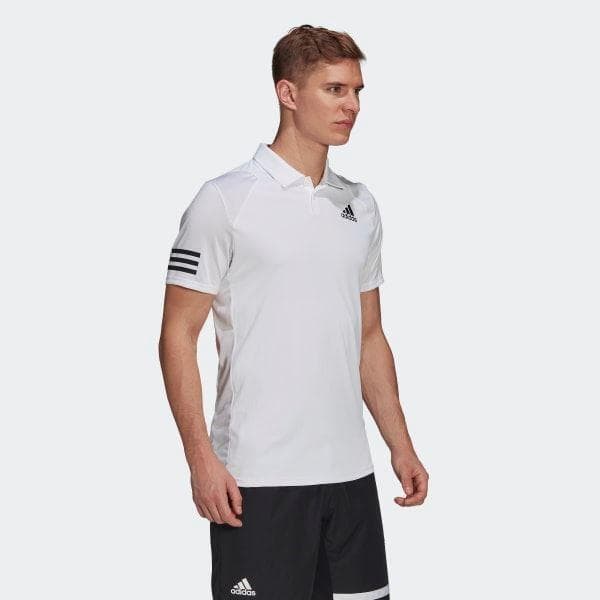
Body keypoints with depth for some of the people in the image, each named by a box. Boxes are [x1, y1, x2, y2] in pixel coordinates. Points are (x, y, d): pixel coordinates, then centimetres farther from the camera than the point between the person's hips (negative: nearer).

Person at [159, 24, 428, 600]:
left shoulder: (360, 206, 12)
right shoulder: (225, 201, -7)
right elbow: (178, 335, -8)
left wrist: (400, 445, 12)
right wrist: (201, 458, -15)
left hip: (350, 471, 6)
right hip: (258, 477, -6)